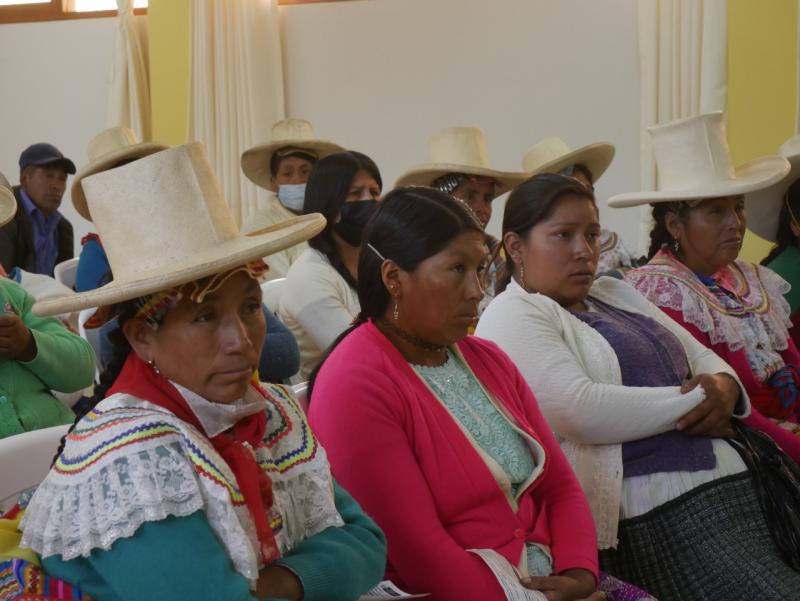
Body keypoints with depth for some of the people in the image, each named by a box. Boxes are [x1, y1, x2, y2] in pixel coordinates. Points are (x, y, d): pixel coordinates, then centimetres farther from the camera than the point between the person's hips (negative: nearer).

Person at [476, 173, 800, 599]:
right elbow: (579, 410, -19)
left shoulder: (617, 293, 22)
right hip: (657, 512, -8)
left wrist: (723, 386, -2)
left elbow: (703, 357, 23)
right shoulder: (513, 316, -4)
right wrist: (693, 401, -10)